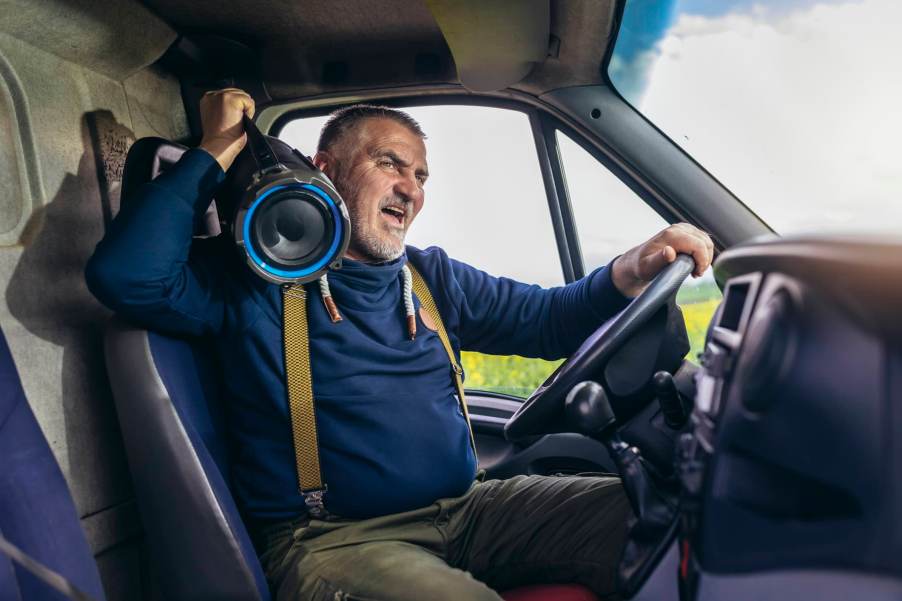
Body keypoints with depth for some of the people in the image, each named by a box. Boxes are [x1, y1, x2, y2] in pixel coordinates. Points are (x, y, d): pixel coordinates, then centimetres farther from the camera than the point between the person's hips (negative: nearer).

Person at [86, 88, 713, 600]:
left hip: (463, 507, 6)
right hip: (332, 536, -5)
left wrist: (630, 270, -5)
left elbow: (546, 319, 15)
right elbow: (125, 275, -16)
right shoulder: (255, 276, -1)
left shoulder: (432, 277, 15)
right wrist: (218, 151, -9)